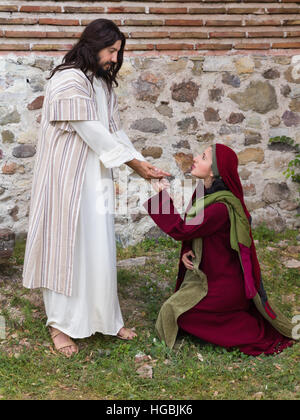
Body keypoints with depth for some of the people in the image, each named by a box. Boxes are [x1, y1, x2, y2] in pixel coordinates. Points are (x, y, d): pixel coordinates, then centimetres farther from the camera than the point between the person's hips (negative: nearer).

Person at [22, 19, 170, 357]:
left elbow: (114, 128, 11)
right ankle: (60, 324, 17)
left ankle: (105, 319, 23)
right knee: (66, 245, 2)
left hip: (95, 178, 8)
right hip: (67, 177, -8)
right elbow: (91, 132, -18)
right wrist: (133, 162, -13)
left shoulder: (102, 82, 12)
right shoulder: (69, 80, -16)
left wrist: (143, 163, 1)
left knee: (99, 247, 11)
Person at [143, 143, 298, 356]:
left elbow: (181, 229, -28)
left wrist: (162, 196, -20)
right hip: (207, 275, 9)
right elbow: (192, 230, 10)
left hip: (223, 285, -9)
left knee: (174, 312, -8)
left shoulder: (222, 207, -29)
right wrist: (187, 251, -10)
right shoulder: (204, 192, -1)